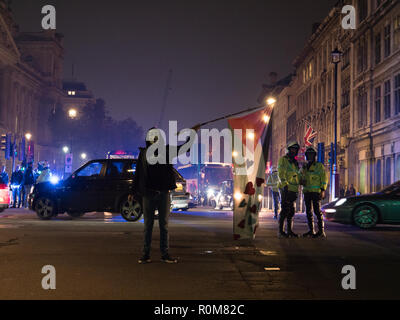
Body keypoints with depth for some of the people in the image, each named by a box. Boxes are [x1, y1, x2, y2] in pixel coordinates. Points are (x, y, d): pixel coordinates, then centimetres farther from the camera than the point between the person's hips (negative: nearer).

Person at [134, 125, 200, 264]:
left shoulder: (166, 151, 4)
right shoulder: (144, 153, 3)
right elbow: (138, 174, 4)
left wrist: (192, 134, -11)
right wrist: (134, 192, 2)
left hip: (163, 193, 1)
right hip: (148, 194, -1)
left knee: (164, 225, 5)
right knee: (148, 225, 4)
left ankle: (165, 254, 10)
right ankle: (145, 254, 9)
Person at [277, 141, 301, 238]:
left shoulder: (295, 162, 21)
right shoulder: (283, 159, -3)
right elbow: (281, 174, -14)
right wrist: (284, 185, -24)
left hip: (293, 190, 8)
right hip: (285, 189, -8)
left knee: (291, 211, 8)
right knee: (285, 210, -10)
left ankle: (289, 231, 14)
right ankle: (280, 231, -6)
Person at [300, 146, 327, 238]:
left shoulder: (319, 166, -1)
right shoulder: (305, 167, 17)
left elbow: (324, 179, -6)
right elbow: (301, 178, 23)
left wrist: (323, 190, -16)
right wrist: (302, 182, -1)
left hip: (316, 192, -6)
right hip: (306, 192, 6)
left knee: (317, 211, -10)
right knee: (309, 211, 6)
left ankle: (321, 231, -9)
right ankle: (311, 230, 11)